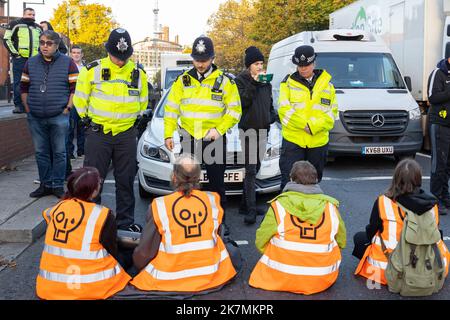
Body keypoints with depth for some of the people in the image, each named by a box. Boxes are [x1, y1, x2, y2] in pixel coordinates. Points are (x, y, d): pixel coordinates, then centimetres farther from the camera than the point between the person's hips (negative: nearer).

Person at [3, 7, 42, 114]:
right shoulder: (16, 24, 3)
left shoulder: (38, 28, 18)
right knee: (18, 83, -3)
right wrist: (14, 52, -8)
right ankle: (18, 105, 0)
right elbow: (6, 39, 0)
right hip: (20, 58, -4)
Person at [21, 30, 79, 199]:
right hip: (35, 118, 3)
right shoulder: (31, 63, 11)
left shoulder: (67, 62, 1)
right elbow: (24, 87, 16)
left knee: (59, 152, 2)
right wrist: (28, 108, 8)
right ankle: (45, 185, 19)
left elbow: (76, 88, -1)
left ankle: (57, 185, 11)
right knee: (41, 153, 8)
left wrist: (67, 108, -7)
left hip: (59, 117, -3)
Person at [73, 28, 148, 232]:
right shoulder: (92, 70, -5)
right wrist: (88, 119, 5)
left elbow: (142, 101, 19)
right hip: (98, 133, -2)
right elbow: (80, 99, 6)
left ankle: (126, 222, 20)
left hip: (126, 134, 3)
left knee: (126, 180, 9)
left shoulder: (138, 74, 4)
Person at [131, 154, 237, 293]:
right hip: (210, 275, 3)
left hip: (169, 280, -3)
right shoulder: (213, 201, -8)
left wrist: (139, 265, 12)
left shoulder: (159, 206, -16)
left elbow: (144, 252, -11)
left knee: (137, 254, 25)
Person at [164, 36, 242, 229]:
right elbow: (171, 110, 8)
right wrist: (168, 134, 0)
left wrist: (219, 129, -14)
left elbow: (234, 111, -3)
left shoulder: (225, 81, -2)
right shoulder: (183, 81, 6)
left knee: (216, 183, 7)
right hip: (189, 139, 2)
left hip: (215, 140, -2)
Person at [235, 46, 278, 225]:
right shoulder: (241, 80, -3)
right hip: (248, 129, -7)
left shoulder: (266, 82, 16)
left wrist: (272, 116, 4)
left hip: (263, 129, 7)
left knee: (255, 169, 10)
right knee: (250, 171, -13)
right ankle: (251, 210, -15)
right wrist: (254, 83, -19)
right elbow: (242, 102, -16)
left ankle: (245, 204, 19)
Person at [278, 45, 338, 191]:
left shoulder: (326, 84, 8)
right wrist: (305, 125, -17)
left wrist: (313, 126, -13)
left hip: (318, 141, 3)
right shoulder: (288, 83, 2)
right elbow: (284, 109, -8)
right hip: (292, 140, -2)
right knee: (289, 181, -4)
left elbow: (332, 113, 3)